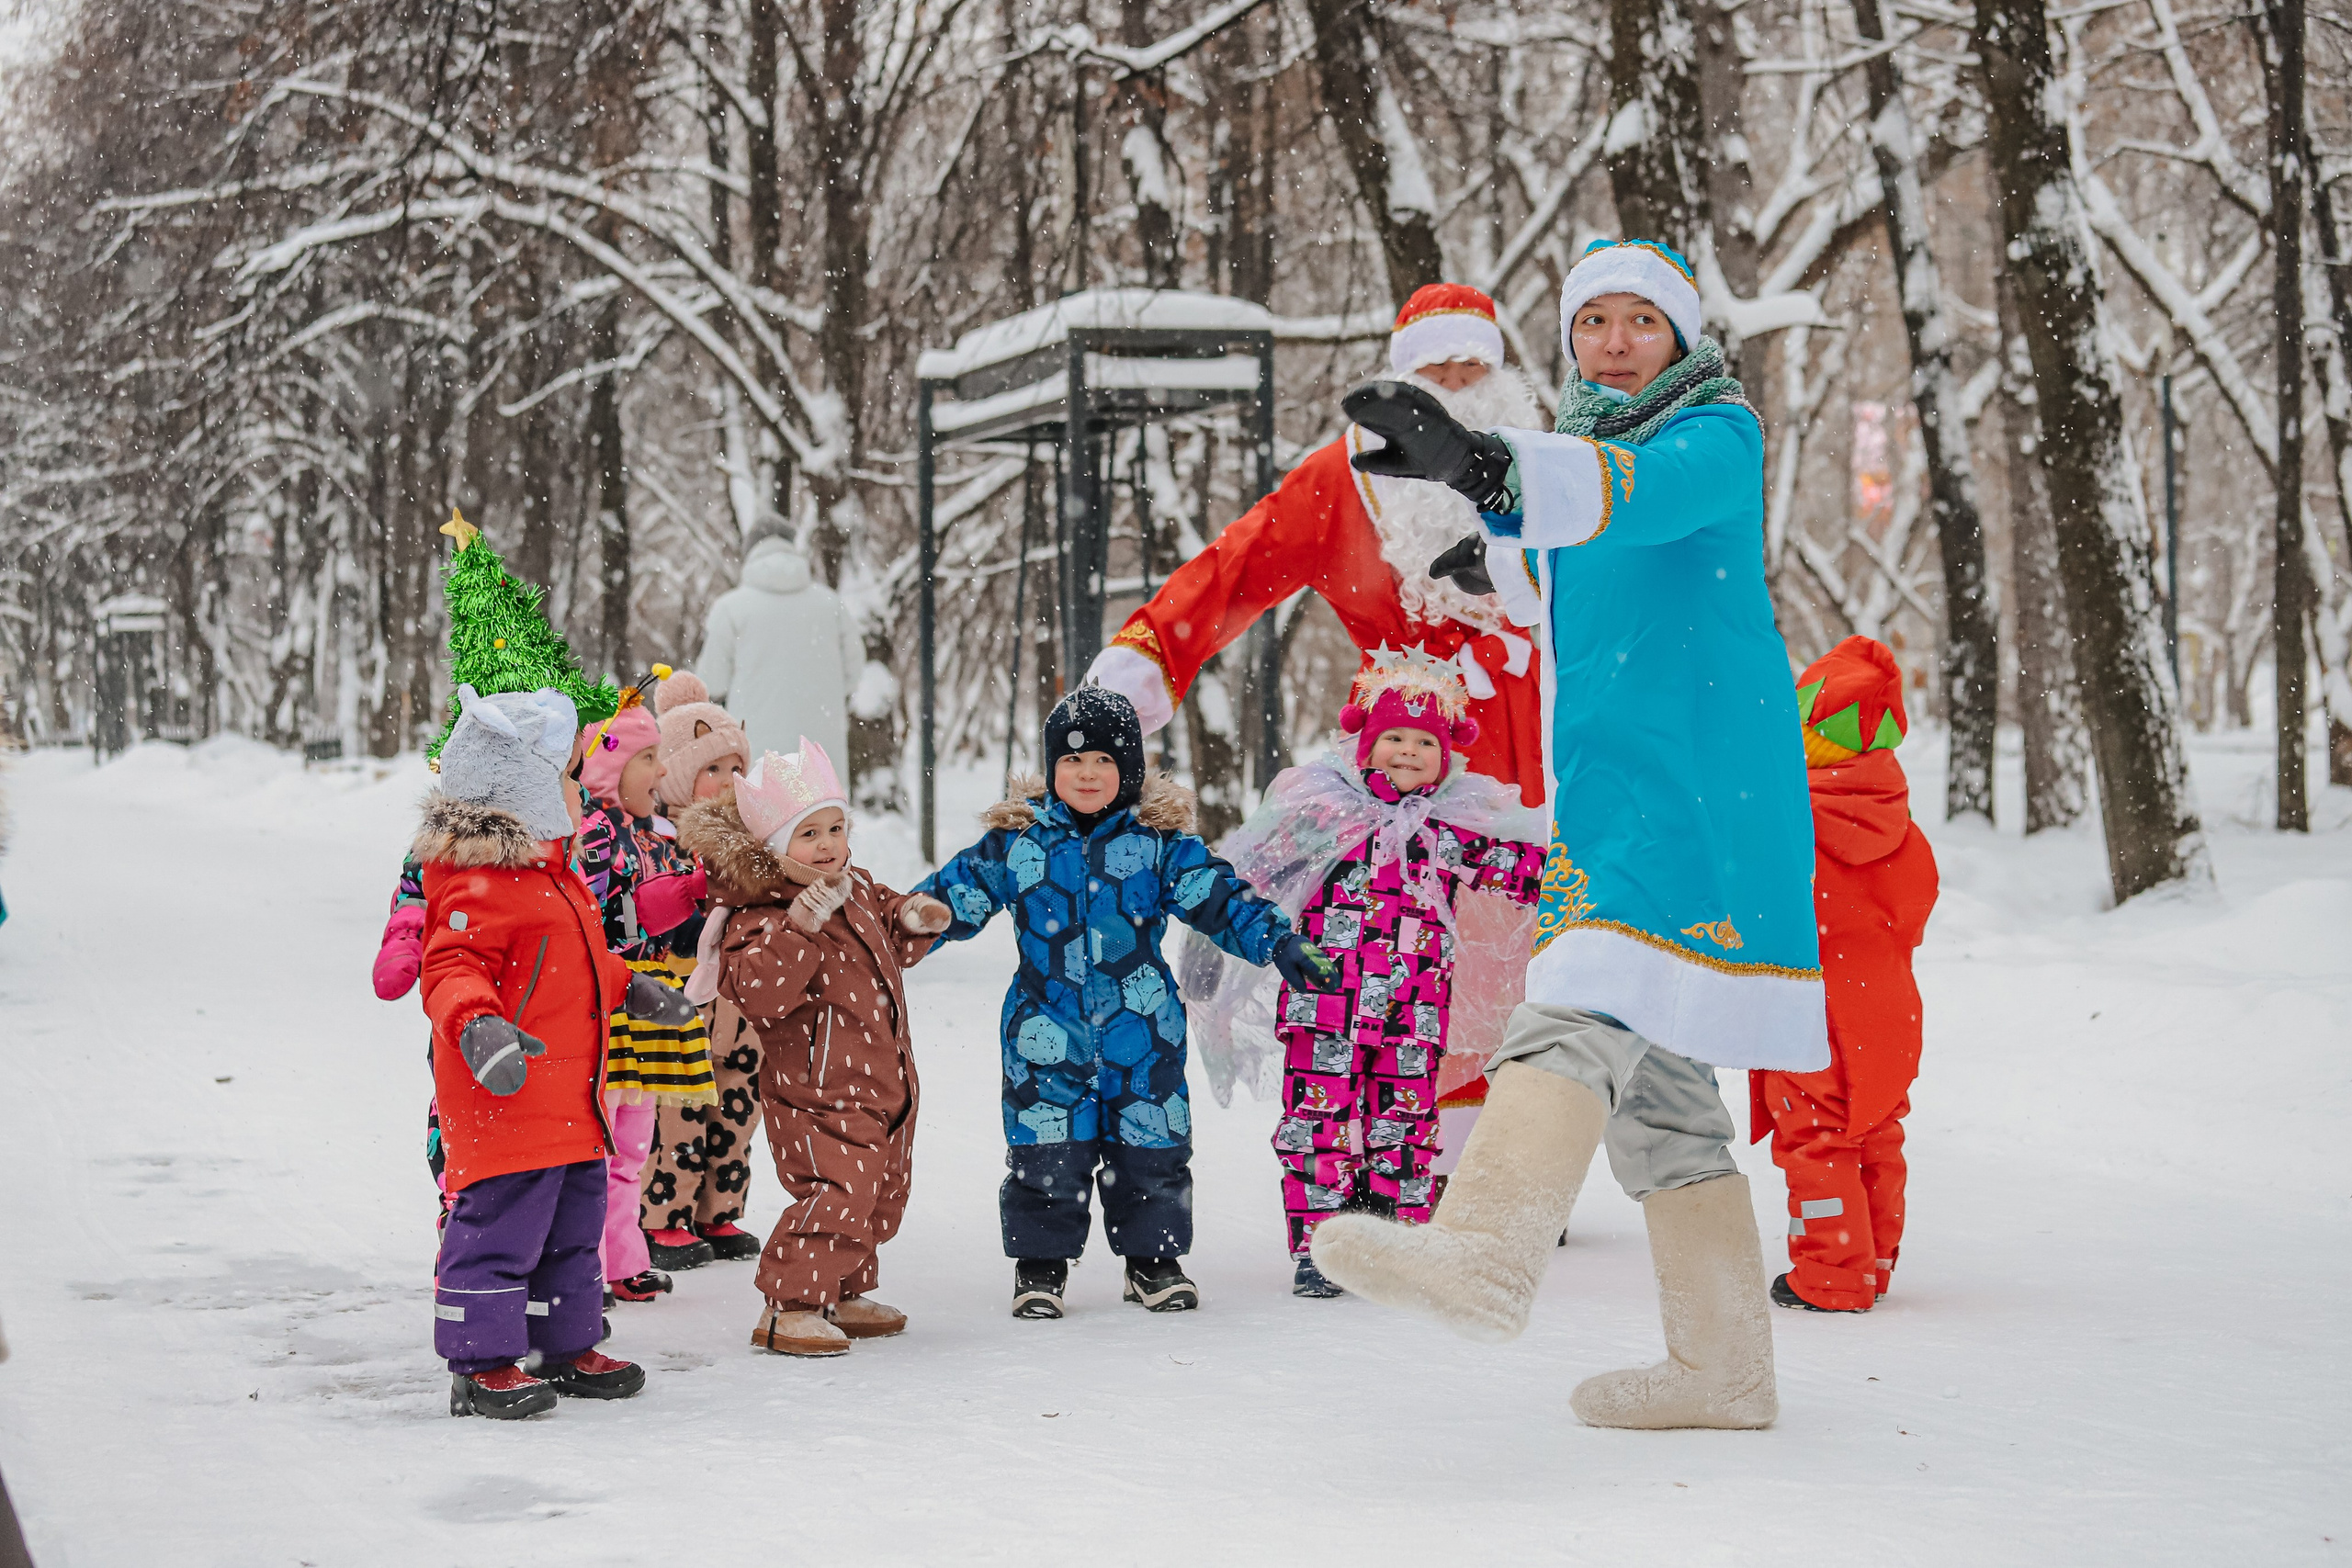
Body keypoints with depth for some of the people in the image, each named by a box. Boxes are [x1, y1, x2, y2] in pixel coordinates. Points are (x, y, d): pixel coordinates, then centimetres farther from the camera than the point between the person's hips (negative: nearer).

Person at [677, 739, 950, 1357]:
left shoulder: (858, 890, 10)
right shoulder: (762, 917, -17)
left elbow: (891, 947, 28)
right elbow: (760, 994, -32)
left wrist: (913, 920, 6)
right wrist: (799, 929, -40)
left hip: (881, 1080, 9)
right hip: (818, 1091, -9)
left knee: (879, 1195, 17)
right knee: (838, 1190, -19)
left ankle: (843, 1297, 33)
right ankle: (788, 1308, -9)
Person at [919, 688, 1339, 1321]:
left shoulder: (1158, 840, 0)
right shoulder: (1017, 840, 1)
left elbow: (1219, 898, 0)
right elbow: (956, 895, 6)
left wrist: (1281, 942, -10)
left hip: (1140, 1029, 1)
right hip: (1048, 1031, 0)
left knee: (1150, 1148, 6)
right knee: (1047, 1152, 1)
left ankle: (1153, 1258, 22)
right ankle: (1041, 1264, 17)